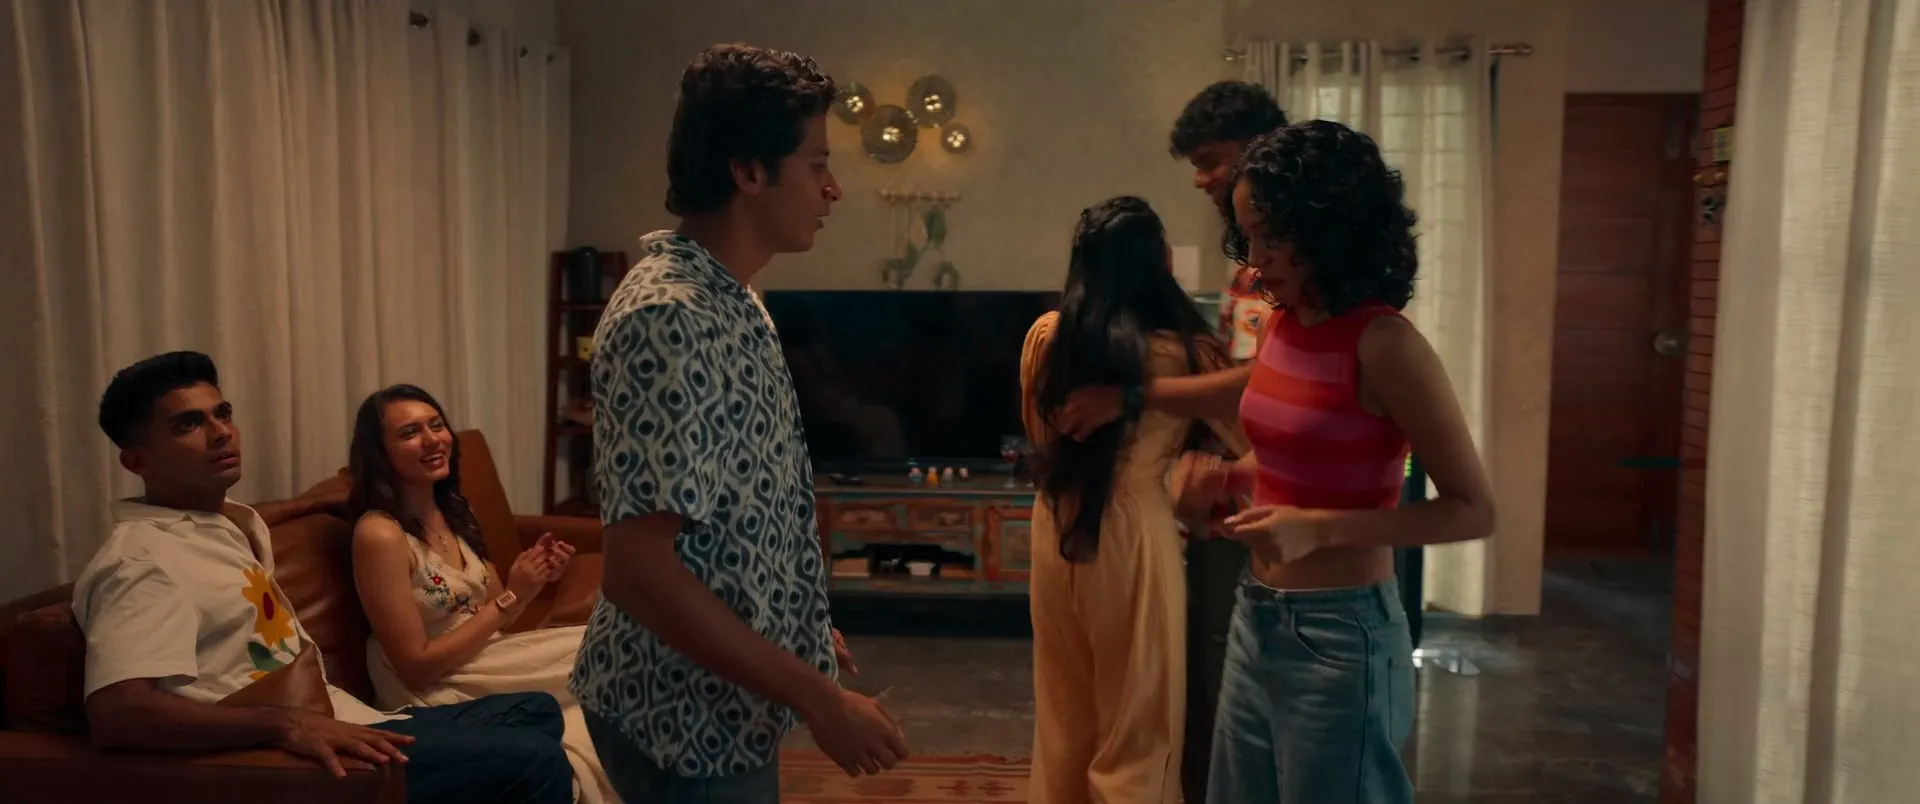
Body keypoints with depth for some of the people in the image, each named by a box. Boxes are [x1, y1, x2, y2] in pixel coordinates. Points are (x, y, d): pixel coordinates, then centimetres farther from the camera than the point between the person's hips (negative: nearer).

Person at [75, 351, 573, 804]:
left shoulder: (237, 525, 17)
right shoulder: (140, 560, -14)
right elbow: (115, 714, -31)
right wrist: (284, 723, -38)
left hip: (346, 726, 11)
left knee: (536, 712, 16)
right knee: (533, 763, -21)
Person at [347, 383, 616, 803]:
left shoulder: (455, 511, 4)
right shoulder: (379, 533, -19)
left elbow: (490, 614, 10)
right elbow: (417, 667, -19)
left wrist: (529, 581, -10)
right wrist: (511, 597, -19)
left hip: (483, 661, 7)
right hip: (437, 693, -6)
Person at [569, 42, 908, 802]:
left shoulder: (729, 301, 5)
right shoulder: (668, 320, -25)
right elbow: (638, 569, -29)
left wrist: (800, 626, 20)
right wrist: (817, 698, -26)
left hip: (724, 701, 9)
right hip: (684, 713, -9)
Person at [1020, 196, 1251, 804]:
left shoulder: (1044, 336, 0)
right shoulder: (1181, 352, -13)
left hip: (1055, 530, 5)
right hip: (1132, 534, -5)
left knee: (1064, 721, 20)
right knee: (1137, 730, 10)